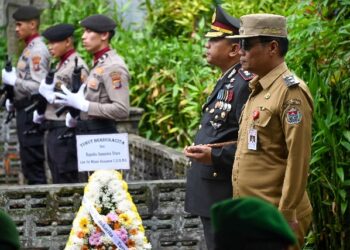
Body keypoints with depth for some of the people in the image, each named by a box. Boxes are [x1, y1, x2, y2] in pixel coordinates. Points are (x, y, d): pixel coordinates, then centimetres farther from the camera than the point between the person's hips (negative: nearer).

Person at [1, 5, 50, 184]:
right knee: (29, 163, 13)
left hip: (30, 111, -10)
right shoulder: (29, 49, 16)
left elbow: (38, 86, -23)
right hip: (25, 110, 10)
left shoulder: (37, 51, -15)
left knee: (32, 161, -8)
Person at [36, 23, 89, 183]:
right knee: (58, 180, 14)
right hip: (54, 130, 9)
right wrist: (41, 113, 9)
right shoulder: (61, 64, 15)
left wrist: (51, 96, -20)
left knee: (69, 181, -4)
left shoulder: (77, 66, -14)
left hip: (65, 131, -9)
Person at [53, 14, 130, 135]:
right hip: (85, 133, 9)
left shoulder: (114, 67, -15)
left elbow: (121, 109, -24)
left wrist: (82, 104, -22)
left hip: (101, 134, -9)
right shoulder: (98, 64, 14)